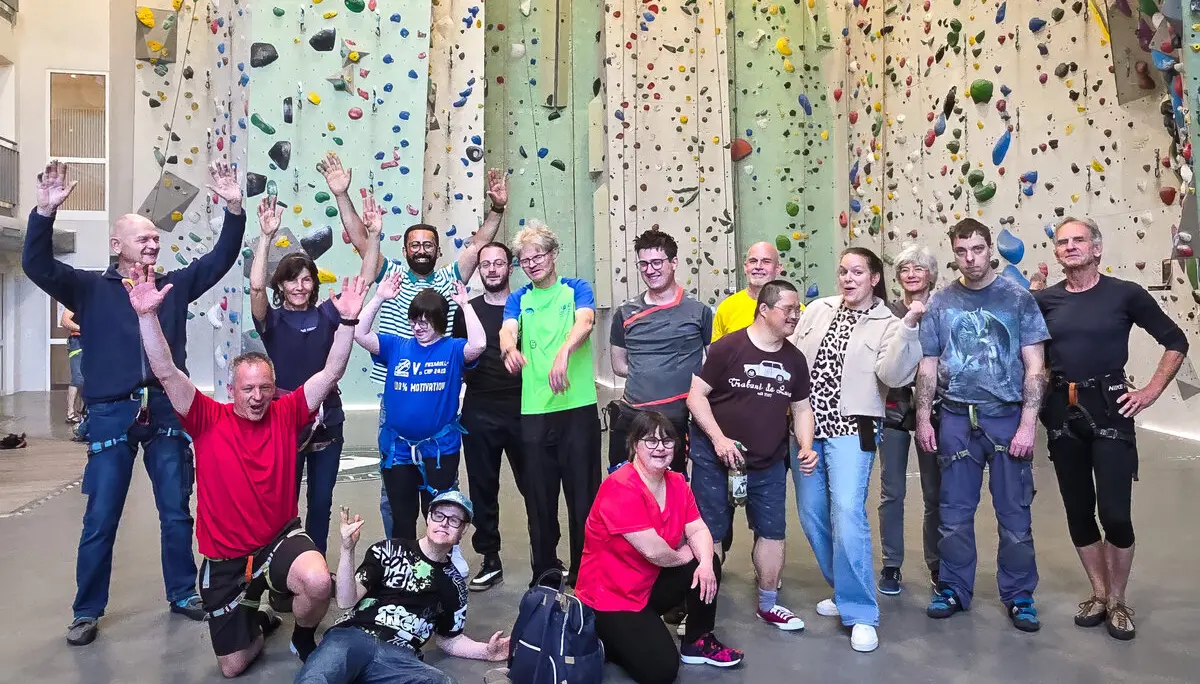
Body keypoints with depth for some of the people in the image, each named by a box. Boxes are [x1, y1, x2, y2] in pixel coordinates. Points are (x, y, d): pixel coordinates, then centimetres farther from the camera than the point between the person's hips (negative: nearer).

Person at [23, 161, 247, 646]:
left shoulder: (175, 285, 10)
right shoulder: (91, 289, 4)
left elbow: (222, 257, 6)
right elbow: (37, 265, -8)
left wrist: (234, 208, -7)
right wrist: (45, 212, -22)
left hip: (166, 411, 2)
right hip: (112, 415, -2)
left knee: (177, 511, 11)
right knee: (100, 520, 6)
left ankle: (182, 593, 27)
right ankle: (87, 611, 21)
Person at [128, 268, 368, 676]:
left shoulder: (285, 415, -7)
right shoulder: (209, 420, -9)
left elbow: (332, 373, -15)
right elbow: (166, 373, -19)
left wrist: (347, 321, -26)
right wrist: (147, 316, -30)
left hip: (280, 539, -1)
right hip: (225, 558, 1)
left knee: (318, 582, -35)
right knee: (232, 667, 7)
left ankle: (304, 638, 2)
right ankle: (259, 620, 44)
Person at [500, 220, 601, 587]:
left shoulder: (577, 289, 4)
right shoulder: (518, 299, 12)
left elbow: (584, 323, -16)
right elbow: (508, 330, -7)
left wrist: (563, 352, -37)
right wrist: (509, 348, -32)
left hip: (578, 407, -2)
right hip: (534, 410, 3)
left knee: (583, 492, 3)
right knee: (539, 496, 9)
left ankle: (585, 571, 17)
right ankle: (545, 570, 24)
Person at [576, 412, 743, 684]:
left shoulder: (677, 482, 0)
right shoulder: (620, 489, -27)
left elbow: (698, 530, -2)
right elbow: (653, 550, -29)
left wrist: (705, 562, -23)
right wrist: (682, 556, -8)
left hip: (650, 584, 8)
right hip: (610, 595, -8)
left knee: (709, 564, -9)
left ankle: (699, 642, 8)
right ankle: (603, 641, 7)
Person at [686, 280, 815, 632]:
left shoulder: (795, 359, 5)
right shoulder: (727, 348, -13)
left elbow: (801, 408, 12)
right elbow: (696, 395, -11)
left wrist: (806, 447, -5)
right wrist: (719, 439, -20)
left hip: (769, 463, 5)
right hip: (715, 457, -5)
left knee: (772, 531, 10)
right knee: (707, 533, 2)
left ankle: (768, 604, 29)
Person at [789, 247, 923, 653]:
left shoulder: (887, 324, 0)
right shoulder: (818, 309, 10)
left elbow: (893, 376, -15)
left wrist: (908, 328, -23)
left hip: (850, 427, -5)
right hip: (806, 425, 5)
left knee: (847, 515, -16)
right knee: (812, 515, 10)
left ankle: (860, 613, -4)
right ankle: (845, 590, 29)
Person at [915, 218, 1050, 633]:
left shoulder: (1018, 298, -2)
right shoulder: (940, 303, 4)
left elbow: (1035, 368, -3)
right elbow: (928, 367, 8)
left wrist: (1028, 425, -10)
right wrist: (923, 420, 2)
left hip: (1008, 417, -1)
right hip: (957, 420, 2)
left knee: (1015, 513, 7)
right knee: (955, 512, 10)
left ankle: (1019, 596, 22)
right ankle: (954, 590, 24)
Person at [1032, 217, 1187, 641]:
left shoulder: (1125, 294, -3)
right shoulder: (1044, 300, 3)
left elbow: (1176, 342, 3)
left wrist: (1151, 392, -3)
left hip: (1109, 408, -3)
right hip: (1062, 412, 3)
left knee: (1115, 513, -6)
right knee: (1078, 511, 10)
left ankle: (1117, 601, 15)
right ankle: (1098, 595, 27)